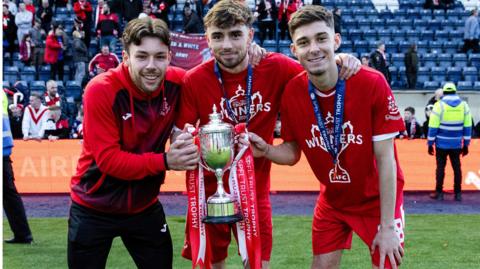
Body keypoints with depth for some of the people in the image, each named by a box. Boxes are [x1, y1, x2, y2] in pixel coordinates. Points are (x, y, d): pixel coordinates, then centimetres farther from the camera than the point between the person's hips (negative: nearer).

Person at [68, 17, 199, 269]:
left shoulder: (177, 83, -11)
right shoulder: (101, 90, -23)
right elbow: (108, 159, -24)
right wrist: (165, 161, -32)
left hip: (145, 207, 4)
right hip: (94, 208, -3)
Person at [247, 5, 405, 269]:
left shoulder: (372, 83, -23)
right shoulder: (291, 93, -13)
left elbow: (385, 159, -18)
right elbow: (292, 152, 1)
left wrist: (388, 226, -17)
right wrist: (266, 150, -22)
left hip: (377, 199, -3)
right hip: (332, 200, 3)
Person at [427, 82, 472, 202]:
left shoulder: (439, 105, -7)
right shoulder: (464, 105, 3)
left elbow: (433, 126, -8)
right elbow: (467, 126, 4)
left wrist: (430, 144, -2)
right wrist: (466, 144, 10)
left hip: (442, 144, -2)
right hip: (457, 144, 3)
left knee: (440, 167, 4)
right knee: (457, 168, 9)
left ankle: (439, 193, 7)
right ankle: (458, 194, 11)